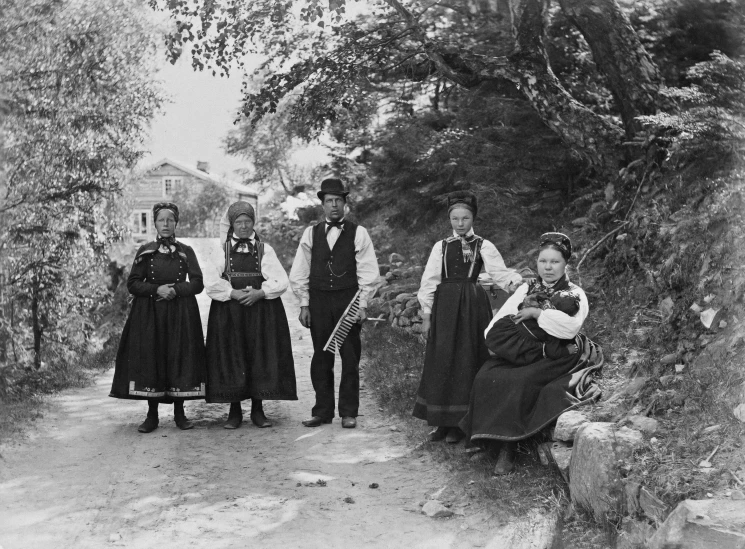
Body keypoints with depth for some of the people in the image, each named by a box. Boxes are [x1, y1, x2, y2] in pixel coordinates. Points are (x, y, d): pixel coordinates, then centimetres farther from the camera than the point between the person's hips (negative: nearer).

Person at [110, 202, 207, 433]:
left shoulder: (186, 252, 6)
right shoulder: (145, 252, 5)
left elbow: (198, 283, 0)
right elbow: (132, 284, 1)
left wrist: (175, 289, -15)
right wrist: (157, 289, -13)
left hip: (181, 314, 0)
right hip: (149, 314, 0)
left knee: (180, 359, -2)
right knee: (149, 360, -3)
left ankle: (179, 413, 8)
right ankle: (152, 415, 5)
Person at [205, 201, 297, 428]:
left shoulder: (264, 249, 8)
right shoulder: (222, 249, 6)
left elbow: (280, 281, -1)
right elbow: (211, 283, -3)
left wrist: (259, 293, -15)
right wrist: (233, 293, -16)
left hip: (262, 311, 1)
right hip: (228, 312, 0)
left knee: (261, 357, -1)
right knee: (231, 359, -1)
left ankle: (258, 410, 10)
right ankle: (234, 411, 9)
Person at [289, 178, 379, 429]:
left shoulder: (358, 233, 1)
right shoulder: (311, 233, 8)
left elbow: (368, 272, -1)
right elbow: (299, 272, 9)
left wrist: (362, 305, -6)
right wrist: (304, 304, 4)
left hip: (348, 300, -2)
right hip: (318, 300, 2)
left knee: (350, 358, 1)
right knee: (321, 358, 6)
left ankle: (348, 412, 11)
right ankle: (322, 411, 15)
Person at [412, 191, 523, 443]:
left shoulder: (483, 246, 3)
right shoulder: (441, 247, 9)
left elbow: (500, 272, -7)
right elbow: (429, 281, 9)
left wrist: (515, 280, -28)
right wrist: (426, 313, 4)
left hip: (472, 307, -2)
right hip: (445, 307, 2)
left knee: (467, 361, -1)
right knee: (442, 361, 1)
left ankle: (461, 423, 8)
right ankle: (442, 422, 11)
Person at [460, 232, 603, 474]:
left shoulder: (575, 295, 5)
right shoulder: (526, 289, 16)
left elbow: (570, 327, -17)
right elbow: (495, 329, 7)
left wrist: (536, 313, -12)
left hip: (555, 360, -4)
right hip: (521, 354, 4)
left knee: (520, 382, -31)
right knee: (487, 377, -24)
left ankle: (508, 448, -19)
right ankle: (496, 443, -15)